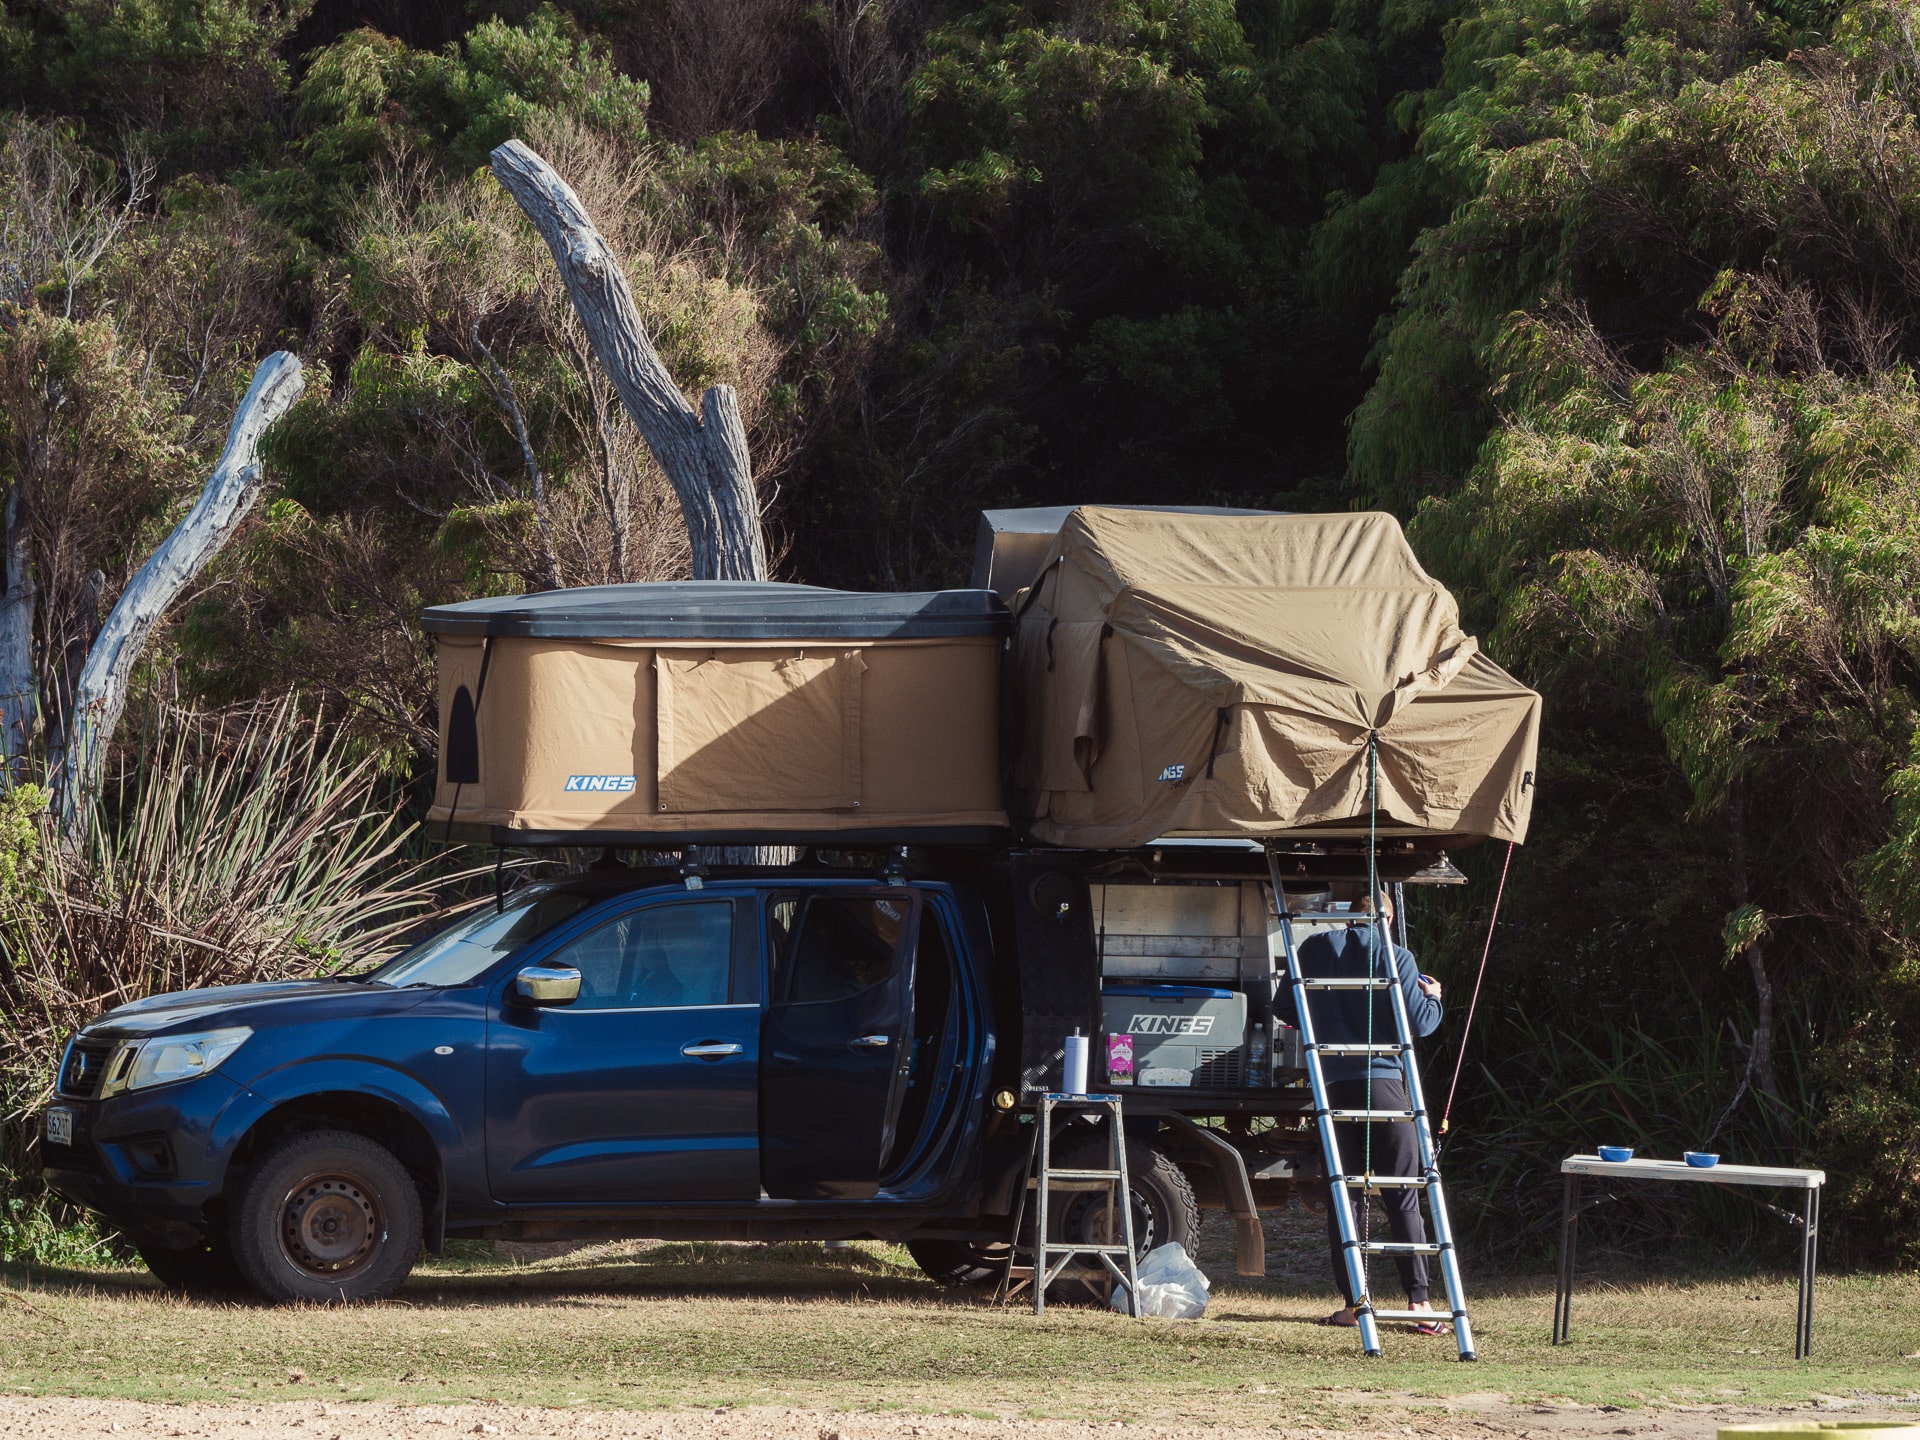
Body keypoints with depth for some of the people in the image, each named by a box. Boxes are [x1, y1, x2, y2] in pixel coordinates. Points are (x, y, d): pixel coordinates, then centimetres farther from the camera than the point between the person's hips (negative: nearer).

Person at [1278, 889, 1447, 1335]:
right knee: (1403, 1197, 1)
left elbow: (1285, 1010, 15)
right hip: (1383, 1081, -2)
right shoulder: (1395, 958, -1)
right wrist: (1433, 997, 17)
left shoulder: (1315, 950, 7)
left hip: (1334, 1085, 2)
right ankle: (1419, 1302, -5)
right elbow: (1419, 1023, -4)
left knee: (1343, 1196, 7)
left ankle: (1353, 1303, 4)